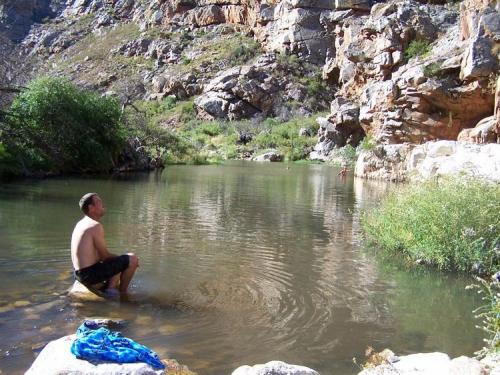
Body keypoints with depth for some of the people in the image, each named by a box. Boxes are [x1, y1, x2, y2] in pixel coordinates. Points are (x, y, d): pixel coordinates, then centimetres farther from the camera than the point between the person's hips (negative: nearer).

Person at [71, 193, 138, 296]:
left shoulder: (80, 224, 12)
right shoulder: (96, 226, -17)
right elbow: (104, 256, -13)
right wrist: (130, 262, 1)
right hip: (90, 274, -10)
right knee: (132, 259, -8)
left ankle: (110, 287, 13)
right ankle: (122, 293, 5)